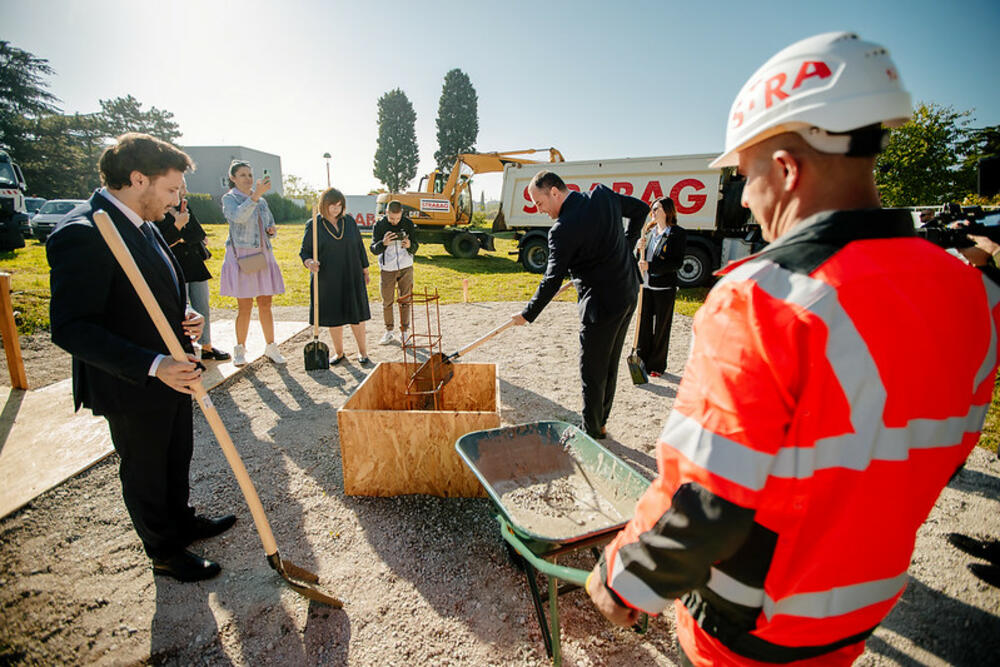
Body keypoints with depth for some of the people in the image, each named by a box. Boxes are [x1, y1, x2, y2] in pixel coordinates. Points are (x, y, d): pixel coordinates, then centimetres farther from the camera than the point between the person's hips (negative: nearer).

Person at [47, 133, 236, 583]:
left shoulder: (142, 225, 7)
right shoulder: (83, 234, -23)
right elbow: (72, 329, -26)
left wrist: (183, 319, -2)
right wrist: (153, 366, -33)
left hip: (172, 376, 9)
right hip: (132, 390, -9)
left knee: (177, 458, 25)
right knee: (145, 472, 13)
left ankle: (182, 522, 48)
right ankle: (165, 553, 34)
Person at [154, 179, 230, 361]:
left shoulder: (185, 209, 13)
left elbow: (200, 233, 2)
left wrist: (181, 240, -11)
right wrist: (178, 224, -22)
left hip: (195, 266, 6)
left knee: (203, 308, 9)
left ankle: (206, 347, 19)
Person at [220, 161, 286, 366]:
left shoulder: (262, 201, 16)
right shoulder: (229, 198, -1)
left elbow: (270, 225, 25)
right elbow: (238, 216, -23)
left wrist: (271, 231, 1)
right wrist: (256, 194, -33)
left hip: (263, 255, 5)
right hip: (241, 256, -5)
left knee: (265, 305, 7)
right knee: (245, 307, -3)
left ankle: (270, 347, 15)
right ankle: (240, 349, 12)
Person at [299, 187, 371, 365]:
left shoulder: (349, 221, 5)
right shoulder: (313, 225, -2)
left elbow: (359, 246, 12)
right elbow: (304, 252, 0)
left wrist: (365, 270, 13)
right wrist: (309, 263, -22)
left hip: (351, 277, 1)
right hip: (327, 279, -1)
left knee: (355, 315, 3)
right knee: (333, 316, 6)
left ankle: (363, 351, 17)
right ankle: (339, 352, 24)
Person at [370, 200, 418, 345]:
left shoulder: (408, 224, -2)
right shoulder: (379, 225, -5)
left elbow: (415, 248, -1)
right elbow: (374, 250, -7)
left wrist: (410, 245, -25)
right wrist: (383, 243, -28)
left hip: (405, 268, 1)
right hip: (387, 269, 0)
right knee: (387, 302, 5)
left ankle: (404, 332, 17)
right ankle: (389, 332, 18)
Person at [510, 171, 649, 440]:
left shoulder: (562, 229, -20)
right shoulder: (603, 195, 3)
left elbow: (552, 280, -17)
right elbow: (641, 209, 16)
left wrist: (527, 314, -6)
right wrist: (625, 245, 20)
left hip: (602, 302, -9)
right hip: (628, 292, 9)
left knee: (592, 372, 6)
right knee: (609, 365, 19)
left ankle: (591, 431, 21)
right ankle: (600, 423, 33)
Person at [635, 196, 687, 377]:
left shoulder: (678, 234, -6)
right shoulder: (649, 231, 12)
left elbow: (677, 262, -13)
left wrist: (650, 266, -21)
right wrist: (639, 249, -7)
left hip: (664, 287, -5)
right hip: (646, 285, 5)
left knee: (661, 327, 4)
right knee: (644, 323, 10)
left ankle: (658, 365, 16)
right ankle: (643, 360, 23)